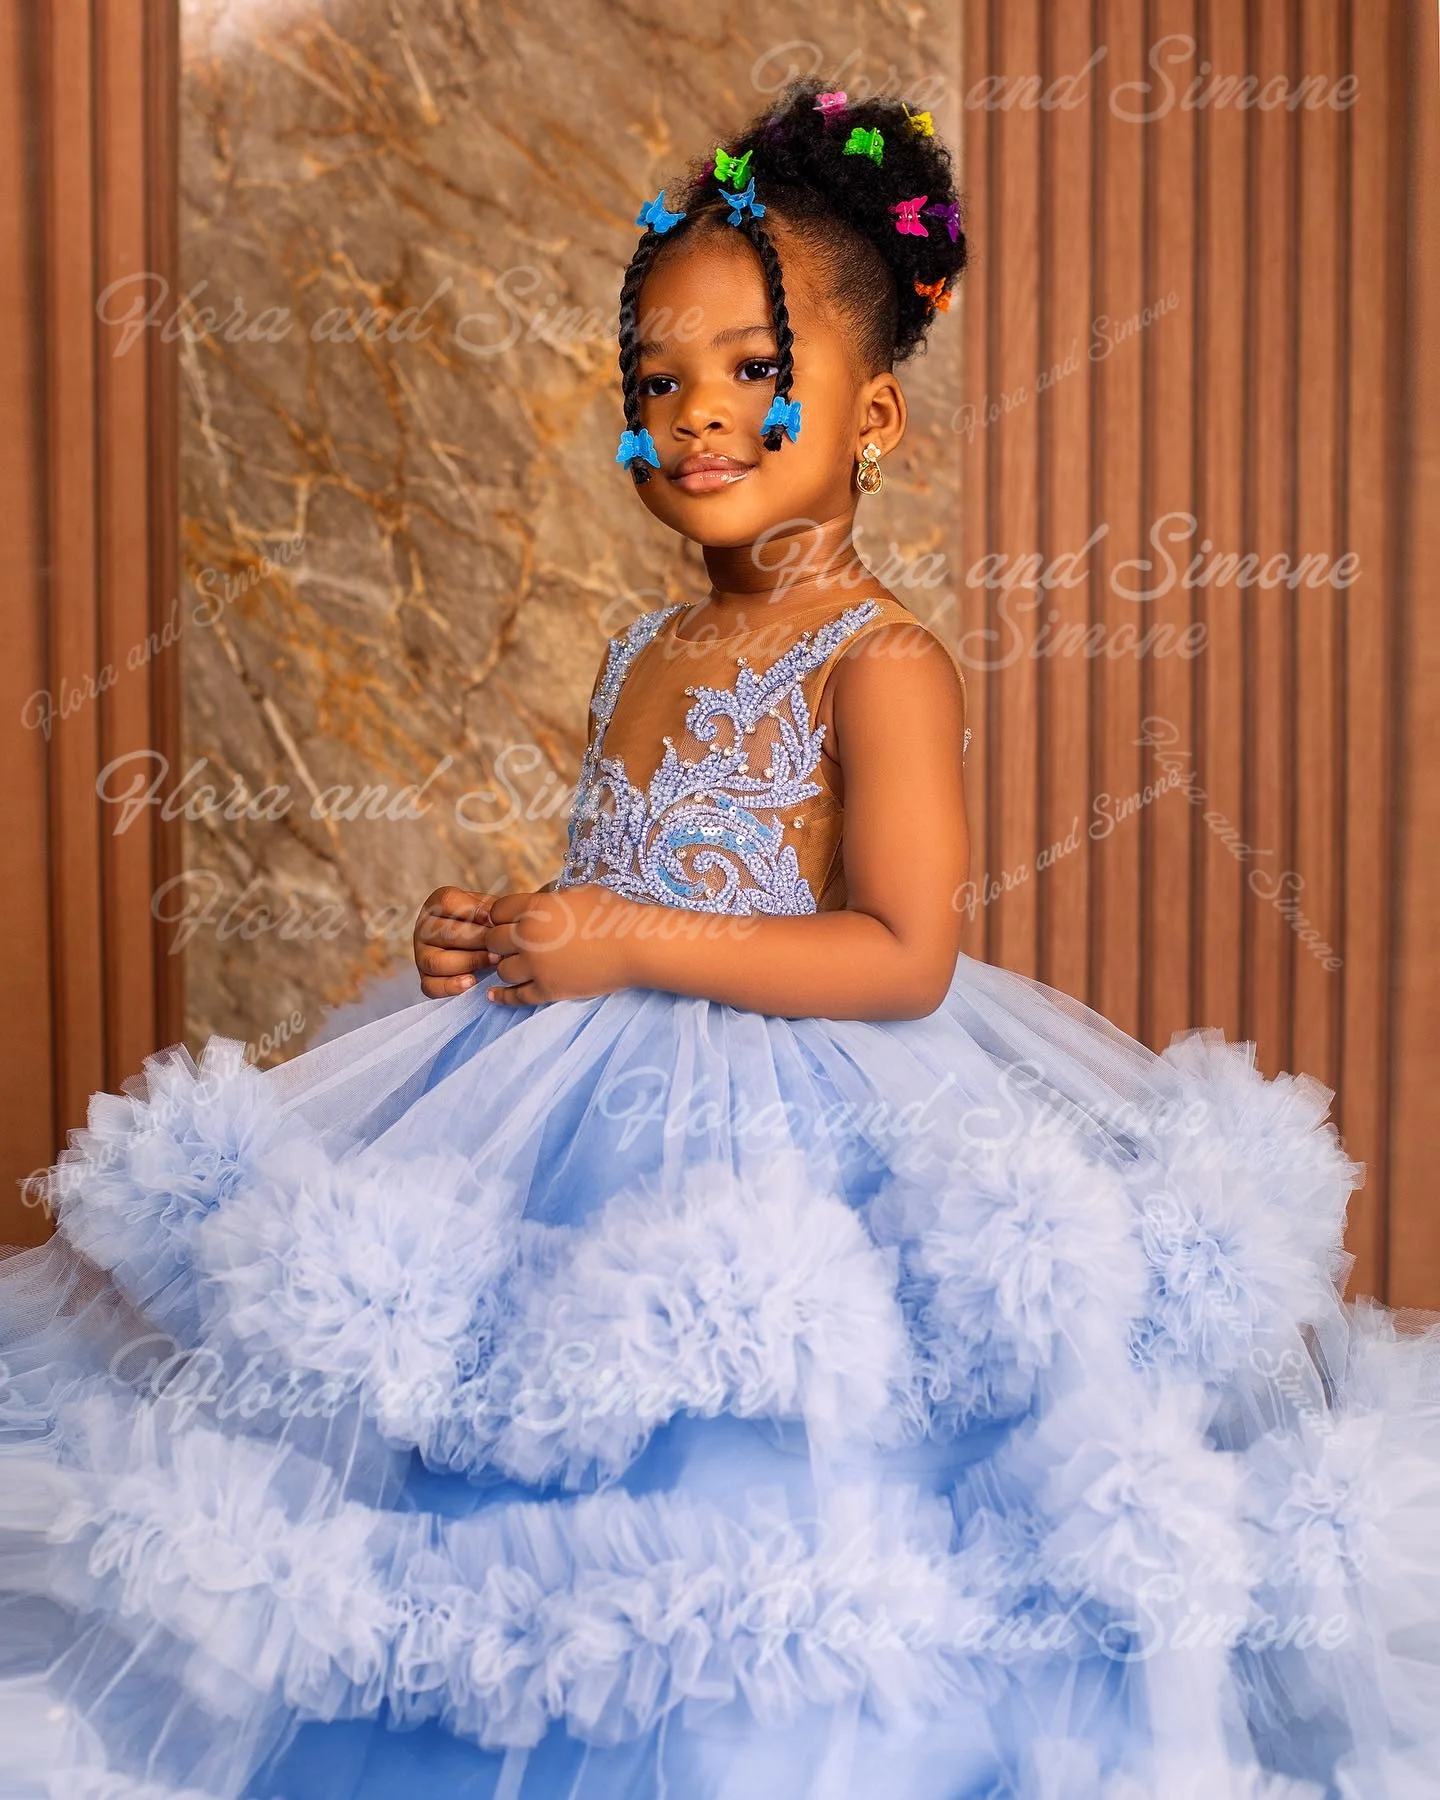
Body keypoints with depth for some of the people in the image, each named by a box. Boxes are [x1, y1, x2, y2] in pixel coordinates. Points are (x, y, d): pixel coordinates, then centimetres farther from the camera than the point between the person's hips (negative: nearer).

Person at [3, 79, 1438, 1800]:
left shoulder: (881, 663, -13)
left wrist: (633, 945, -19)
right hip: (596, 1111, 8)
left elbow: (905, 958, -19)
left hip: (789, 1135, -7)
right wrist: (496, 935, 1)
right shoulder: (637, 657, 11)